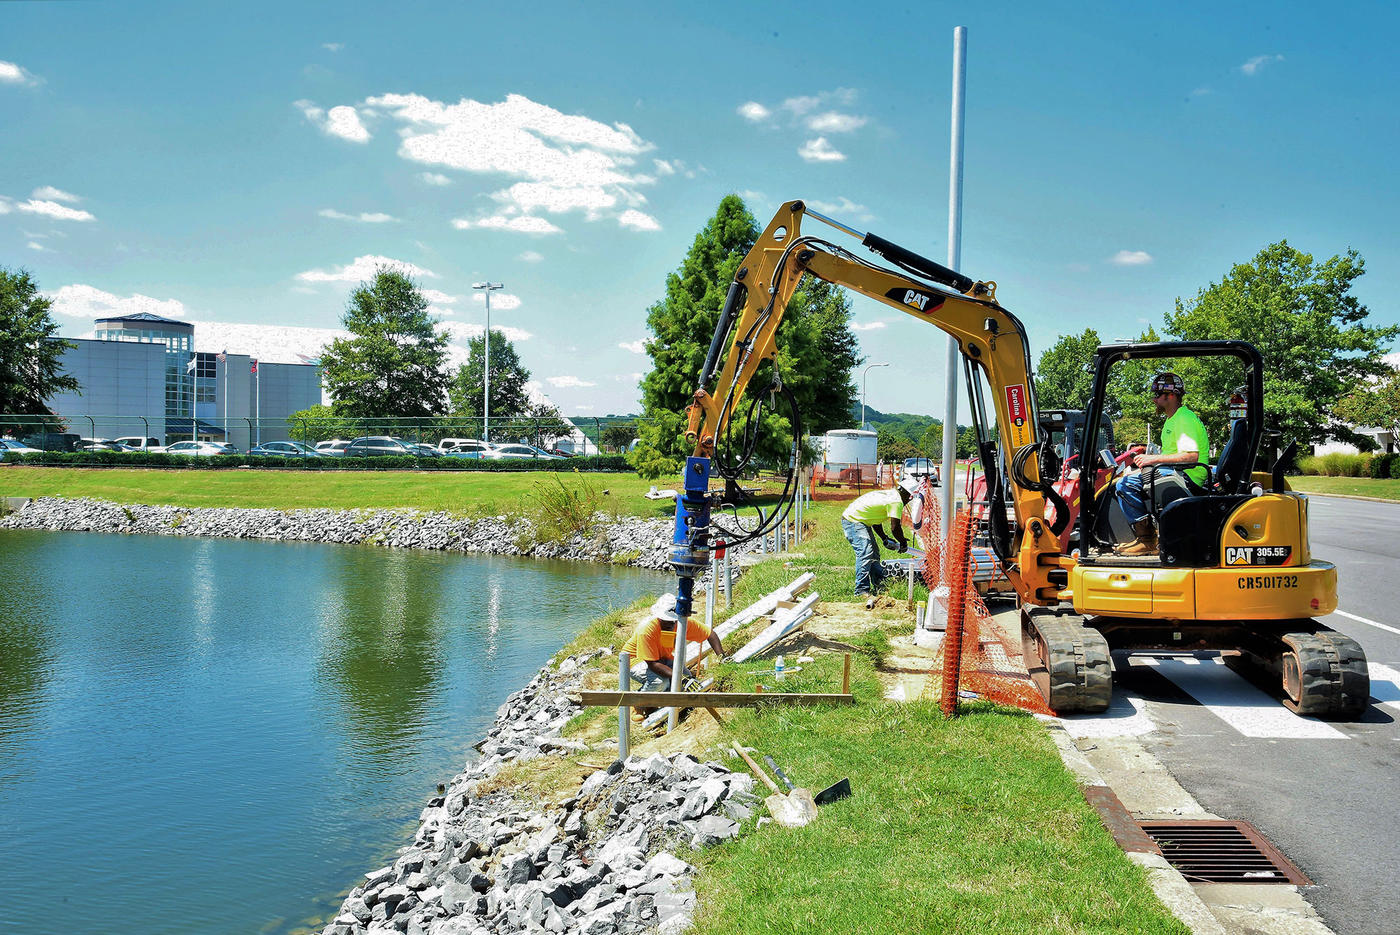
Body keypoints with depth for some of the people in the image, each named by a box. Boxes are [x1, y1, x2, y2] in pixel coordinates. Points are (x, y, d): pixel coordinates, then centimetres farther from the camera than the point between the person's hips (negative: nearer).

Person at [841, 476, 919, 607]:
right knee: (865, 553, -20)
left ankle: (879, 583, 25)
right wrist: (903, 544, -2)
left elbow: (875, 519, 20)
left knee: (874, 552, 16)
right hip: (853, 521, -11)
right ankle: (862, 590, -24)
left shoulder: (889, 494, 15)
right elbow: (895, 527, -18)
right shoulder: (896, 501, -16)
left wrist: (885, 539, 20)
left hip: (860, 521, 11)